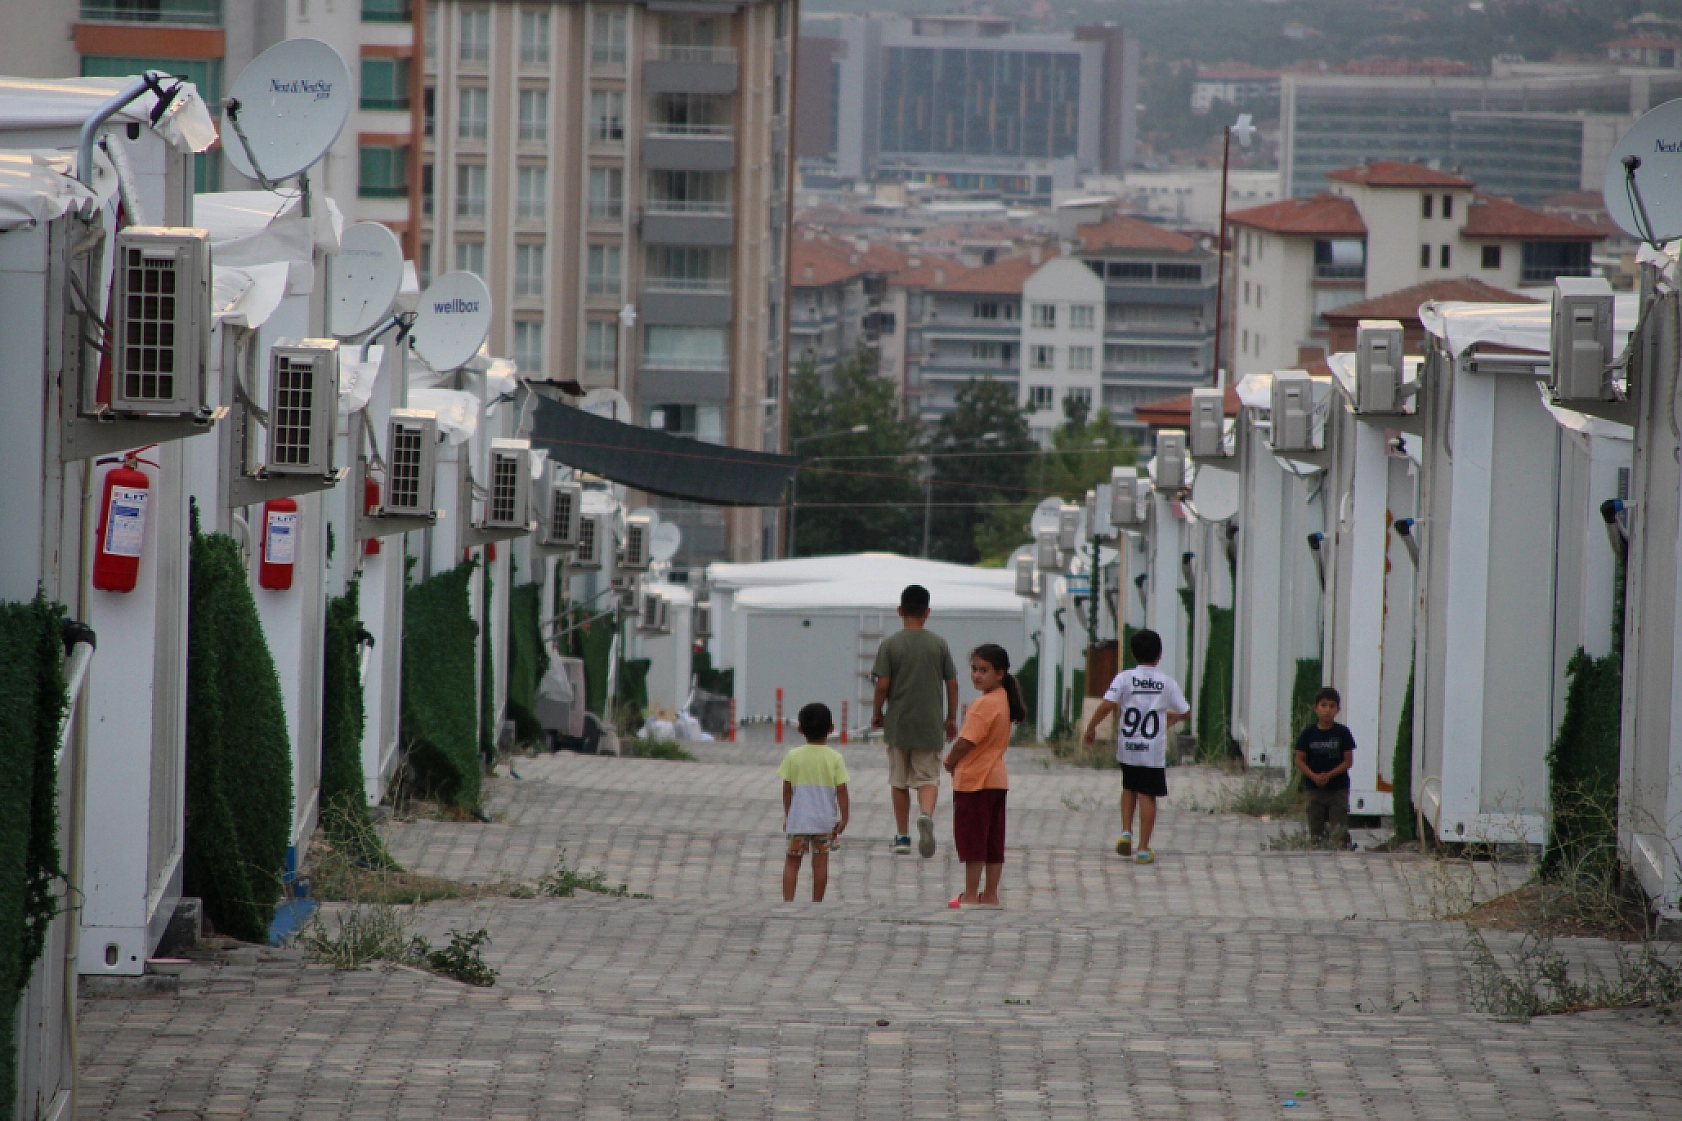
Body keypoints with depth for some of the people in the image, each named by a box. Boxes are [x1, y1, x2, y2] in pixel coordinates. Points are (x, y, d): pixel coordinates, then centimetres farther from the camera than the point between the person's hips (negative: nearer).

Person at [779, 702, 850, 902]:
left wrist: (787, 816, 10)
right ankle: (817, 904, 9)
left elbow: (787, 789, 0)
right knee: (820, 862, 6)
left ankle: (788, 901, -3)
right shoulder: (835, 758, -5)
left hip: (798, 819, 0)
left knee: (792, 861, 7)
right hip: (825, 819, 0)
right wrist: (844, 817, 2)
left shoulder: (793, 756, -4)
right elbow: (841, 790, -6)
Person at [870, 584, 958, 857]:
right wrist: (951, 718, 14)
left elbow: (883, 684, -8)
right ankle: (926, 814, -28)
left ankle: (902, 836, 14)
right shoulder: (939, 644, 0)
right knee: (928, 777, 2)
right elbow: (952, 683, 3)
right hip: (930, 724, 0)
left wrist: (876, 713, 8)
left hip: (898, 723, 0)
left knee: (899, 781, 11)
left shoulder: (890, 645, -5)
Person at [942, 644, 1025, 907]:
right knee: (993, 842, 10)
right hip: (996, 779, 9)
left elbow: (966, 742, -19)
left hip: (974, 780, -9)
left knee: (972, 840, -3)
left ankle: (970, 895, 0)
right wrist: (956, 758, 6)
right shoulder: (1002, 700, 11)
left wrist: (950, 762, -1)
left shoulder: (985, 704, -19)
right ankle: (990, 894, 13)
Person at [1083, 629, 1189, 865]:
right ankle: (1143, 849, 3)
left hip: (1127, 748, 1)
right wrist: (1170, 718, 28)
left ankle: (1126, 832, 10)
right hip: (1153, 752, -1)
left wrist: (1091, 727, -2)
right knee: (1147, 796, 4)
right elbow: (1185, 712, 7)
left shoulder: (1125, 678, -6)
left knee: (1129, 788, 23)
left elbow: (1107, 705, -16)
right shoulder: (1167, 683, -2)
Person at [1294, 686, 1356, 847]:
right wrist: (1314, 776, -16)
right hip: (1315, 788, 2)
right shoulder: (1308, 733, 1)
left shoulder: (1342, 733, -3)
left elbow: (1348, 761, -3)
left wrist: (1329, 775, -16)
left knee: (1339, 831, -7)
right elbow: (1300, 760, 1)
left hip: (1338, 788, -2)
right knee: (1315, 830, 6)